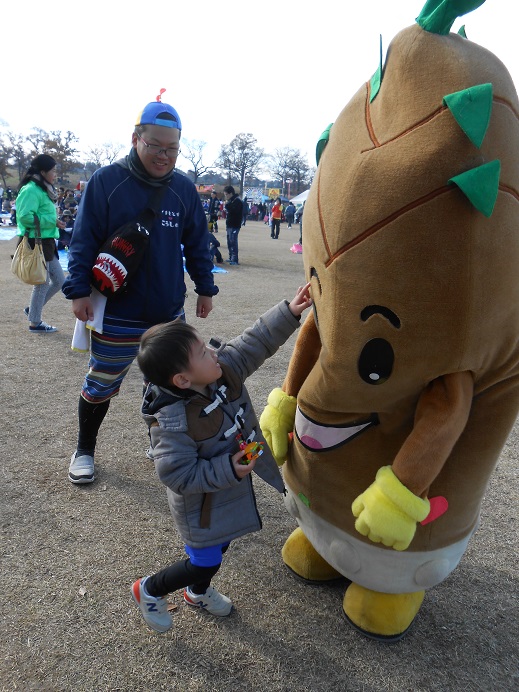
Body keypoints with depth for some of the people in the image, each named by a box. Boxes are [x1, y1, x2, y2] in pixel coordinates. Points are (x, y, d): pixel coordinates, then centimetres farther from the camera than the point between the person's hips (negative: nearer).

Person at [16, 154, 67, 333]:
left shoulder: (43, 189, 16)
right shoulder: (31, 190, -15)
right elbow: (25, 216, -24)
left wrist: (54, 221, 4)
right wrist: (52, 222, -18)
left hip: (46, 243, 10)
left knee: (59, 281, 13)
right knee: (42, 283, 0)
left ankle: (32, 309, 27)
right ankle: (35, 323, 14)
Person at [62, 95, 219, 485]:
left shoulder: (184, 189, 3)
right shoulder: (106, 181, -8)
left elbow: (197, 245, 11)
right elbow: (83, 240, -7)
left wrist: (205, 288, 10)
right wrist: (79, 289, -12)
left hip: (170, 313, 4)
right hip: (116, 316, -3)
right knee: (101, 385, 11)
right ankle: (84, 450, 33)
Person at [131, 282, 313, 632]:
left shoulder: (225, 369, -17)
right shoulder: (172, 422, -36)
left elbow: (257, 342, -12)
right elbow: (178, 475, -30)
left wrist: (288, 312, -20)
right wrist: (227, 471, -33)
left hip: (233, 490, 7)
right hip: (203, 505, -7)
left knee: (220, 546, 28)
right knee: (205, 562, 11)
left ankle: (198, 591, 58)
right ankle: (149, 590, 39)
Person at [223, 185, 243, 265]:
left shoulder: (237, 201, -12)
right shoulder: (230, 201, 18)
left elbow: (235, 211, -25)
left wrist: (227, 205, -25)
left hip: (234, 225, -10)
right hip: (230, 225, 10)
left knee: (233, 242, -13)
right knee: (229, 242, 13)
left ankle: (234, 259, -12)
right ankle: (231, 258, 21)